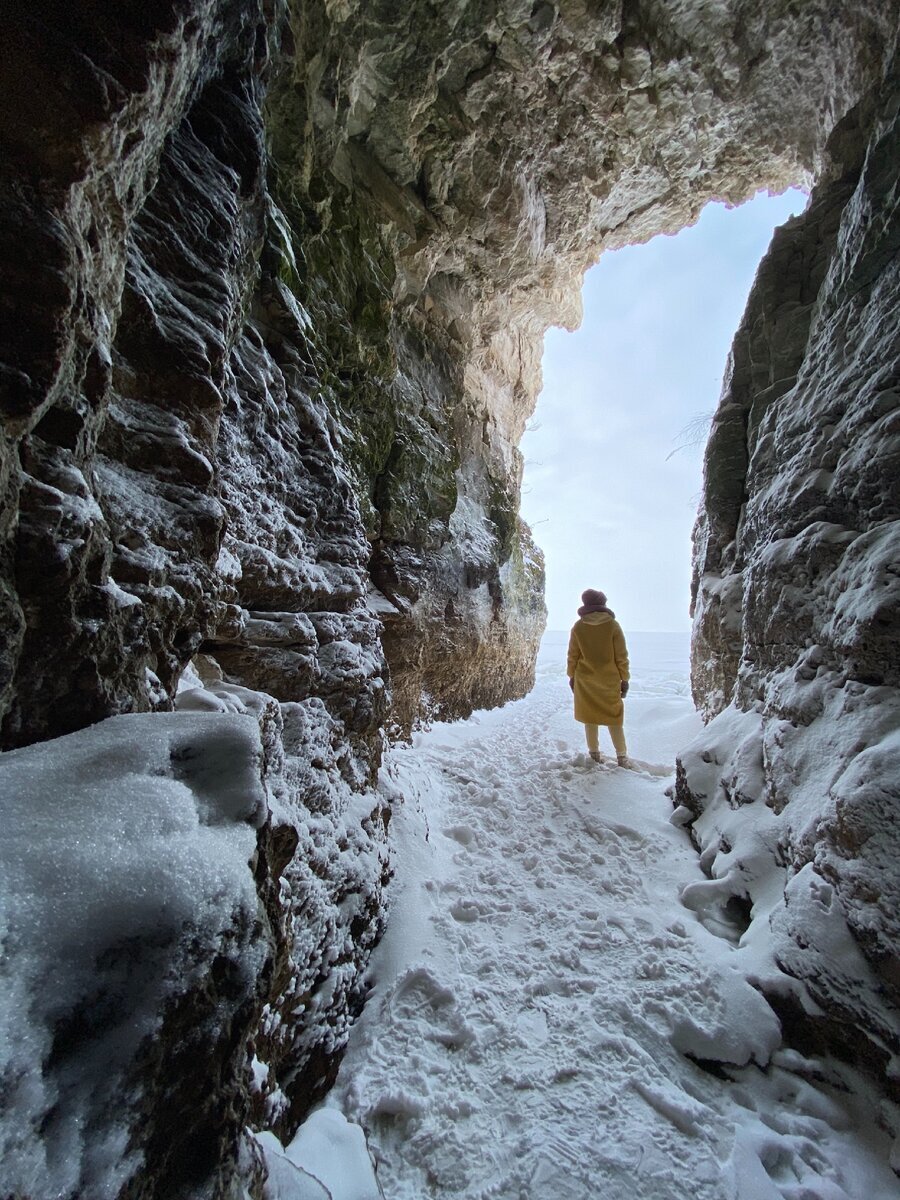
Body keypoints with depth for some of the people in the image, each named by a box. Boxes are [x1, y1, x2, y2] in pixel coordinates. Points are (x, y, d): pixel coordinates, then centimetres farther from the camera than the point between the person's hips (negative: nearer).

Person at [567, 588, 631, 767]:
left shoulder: (578, 626, -4)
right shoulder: (613, 625, -8)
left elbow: (572, 655, 2)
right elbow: (621, 656, -4)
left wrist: (571, 676, 13)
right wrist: (624, 679, 4)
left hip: (585, 680, 1)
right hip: (610, 680, -1)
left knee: (590, 717, 12)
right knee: (614, 718, 10)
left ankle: (595, 754, 19)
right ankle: (622, 757, 12)